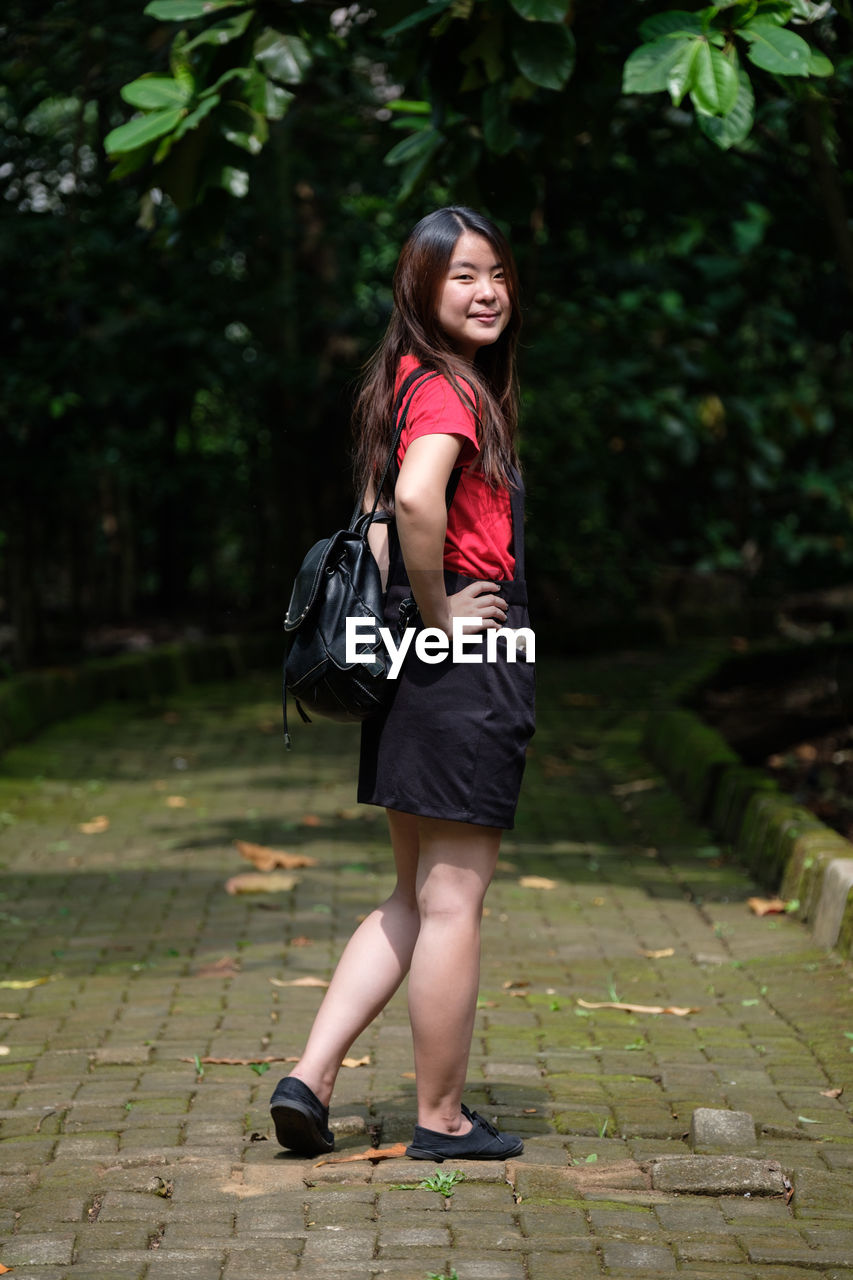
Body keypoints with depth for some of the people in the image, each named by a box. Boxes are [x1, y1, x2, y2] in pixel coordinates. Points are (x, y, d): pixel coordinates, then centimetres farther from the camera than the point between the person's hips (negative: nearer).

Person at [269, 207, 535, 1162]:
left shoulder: (408, 380, 15)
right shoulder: (450, 386, -14)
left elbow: (378, 517, 23)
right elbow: (417, 500, -32)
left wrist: (414, 607, 14)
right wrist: (440, 611, -19)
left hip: (416, 659, 9)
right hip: (469, 661, -9)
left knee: (415, 902, 16)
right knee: (452, 902, 1)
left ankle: (308, 1079, 11)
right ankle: (442, 1119, 12)